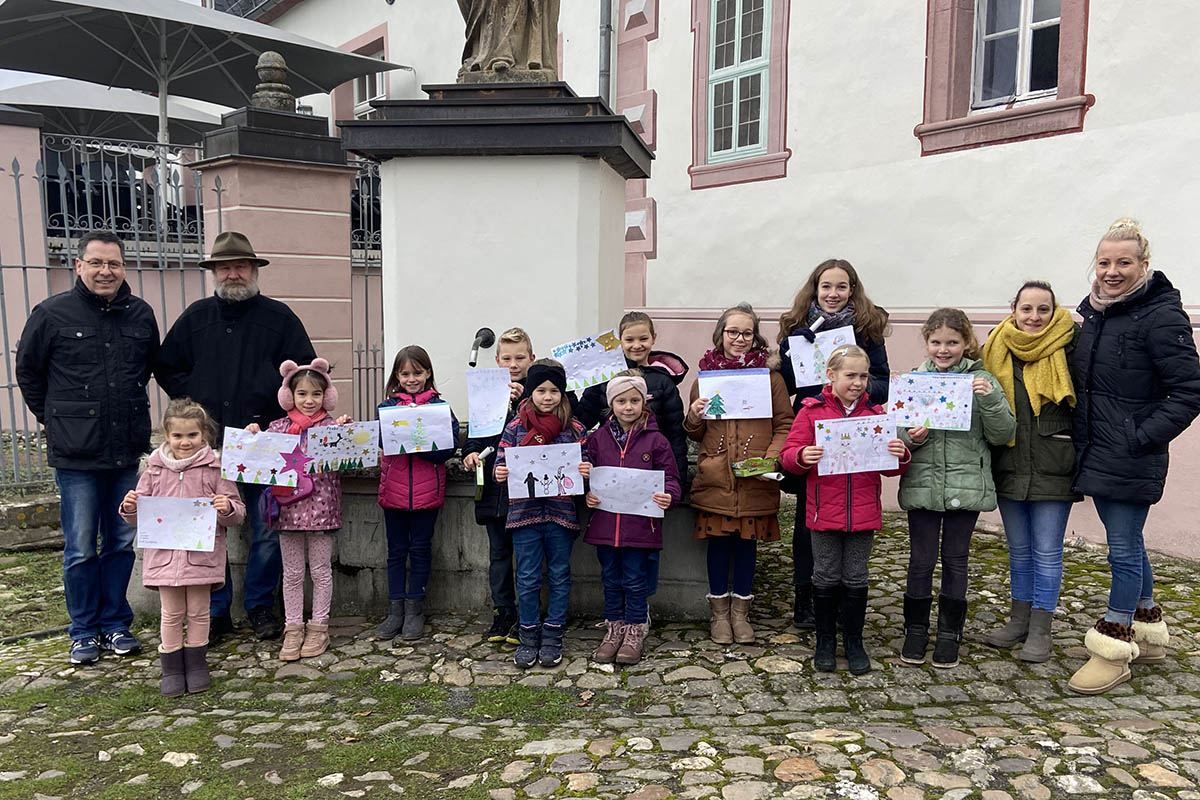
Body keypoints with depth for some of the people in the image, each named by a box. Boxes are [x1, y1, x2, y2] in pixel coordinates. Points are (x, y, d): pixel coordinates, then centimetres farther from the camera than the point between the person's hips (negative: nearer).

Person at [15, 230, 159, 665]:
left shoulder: (141, 314, 4)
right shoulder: (52, 313, -4)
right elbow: (28, 371, 8)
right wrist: (55, 418, 6)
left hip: (127, 451, 3)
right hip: (76, 455, -3)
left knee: (122, 543, 11)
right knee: (81, 549, 5)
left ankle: (115, 623, 25)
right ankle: (84, 630, 21)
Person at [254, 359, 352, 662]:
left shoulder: (332, 426, -2)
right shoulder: (278, 427, 5)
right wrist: (253, 436, -9)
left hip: (320, 506, -2)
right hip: (288, 507, 2)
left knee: (321, 570, 9)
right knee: (292, 573, 11)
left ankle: (318, 627, 22)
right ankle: (293, 629, 22)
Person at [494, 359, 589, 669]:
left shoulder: (573, 428, 1)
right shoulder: (516, 427, 1)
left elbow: (585, 465, 6)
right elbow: (502, 463, 6)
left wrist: (586, 471, -16)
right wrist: (499, 473, -16)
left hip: (561, 513, 0)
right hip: (525, 512, 0)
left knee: (559, 577, 11)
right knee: (528, 579, 8)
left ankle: (552, 635, 25)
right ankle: (528, 636, 23)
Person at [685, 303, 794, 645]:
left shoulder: (771, 376, 3)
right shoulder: (705, 376, 7)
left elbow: (784, 425, 4)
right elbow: (696, 434, 13)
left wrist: (772, 458, -10)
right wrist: (693, 418, -9)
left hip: (755, 481, 0)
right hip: (715, 478, 1)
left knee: (747, 541, 8)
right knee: (718, 541, 7)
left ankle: (740, 612, 25)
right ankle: (720, 612, 23)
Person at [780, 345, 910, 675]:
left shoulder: (875, 414, 5)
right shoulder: (811, 412, -3)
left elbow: (890, 467, 8)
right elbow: (787, 457, -5)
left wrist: (900, 456, -13)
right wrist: (802, 456, -26)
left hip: (864, 512, 2)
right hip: (824, 511, -2)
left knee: (856, 579, 12)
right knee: (826, 579, 10)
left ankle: (854, 642, 28)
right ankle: (825, 642, 26)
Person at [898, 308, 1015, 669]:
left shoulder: (982, 379, -1)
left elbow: (1003, 434, -3)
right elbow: (897, 431, 6)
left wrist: (989, 398, -18)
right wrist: (911, 438, -15)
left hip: (966, 486, 0)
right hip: (922, 485, 0)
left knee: (956, 560, 11)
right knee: (921, 560, 8)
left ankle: (949, 634, 25)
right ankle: (916, 630, 24)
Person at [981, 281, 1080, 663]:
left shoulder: (1068, 347, -7)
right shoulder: (997, 351, 3)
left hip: (1052, 470, -3)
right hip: (1010, 468, 4)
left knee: (1047, 552, 6)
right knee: (1019, 549, 16)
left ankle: (1040, 631, 18)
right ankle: (1019, 621, 30)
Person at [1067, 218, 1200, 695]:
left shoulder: (1162, 315, -14)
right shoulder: (1092, 309, 8)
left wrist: (1142, 437, -16)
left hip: (1131, 460, -8)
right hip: (1095, 453, 8)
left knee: (1124, 550, 1)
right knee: (1128, 545, 19)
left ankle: (1114, 653, 14)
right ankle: (1148, 634, 37)